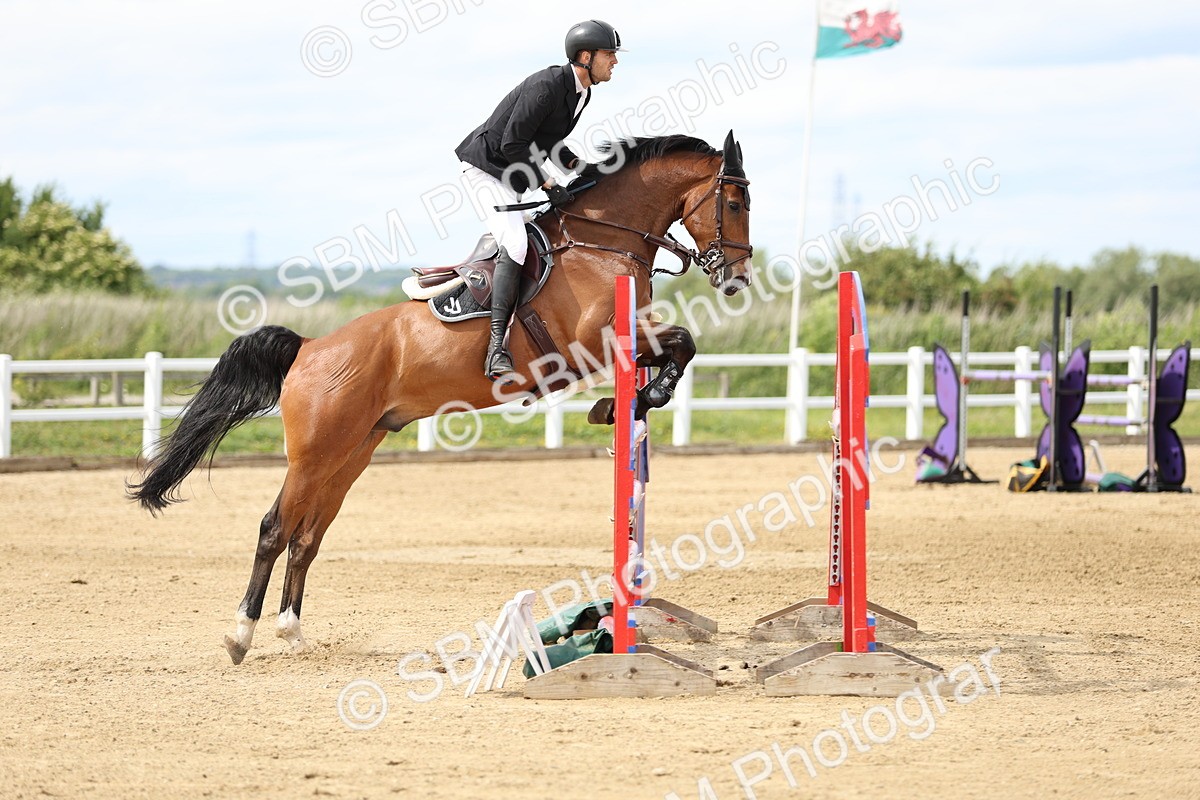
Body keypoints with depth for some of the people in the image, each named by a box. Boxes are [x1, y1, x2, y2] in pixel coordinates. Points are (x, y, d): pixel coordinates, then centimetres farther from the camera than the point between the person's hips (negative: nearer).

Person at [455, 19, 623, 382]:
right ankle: (497, 348, -29)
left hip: (520, 168, 11)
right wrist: (548, 186, -22)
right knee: (514, 244, -24)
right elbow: (512, 145, -25)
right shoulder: (547, 85, -26)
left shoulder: (581, 92, 5)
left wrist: (579, 166, 0)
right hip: (488, 165, -11)